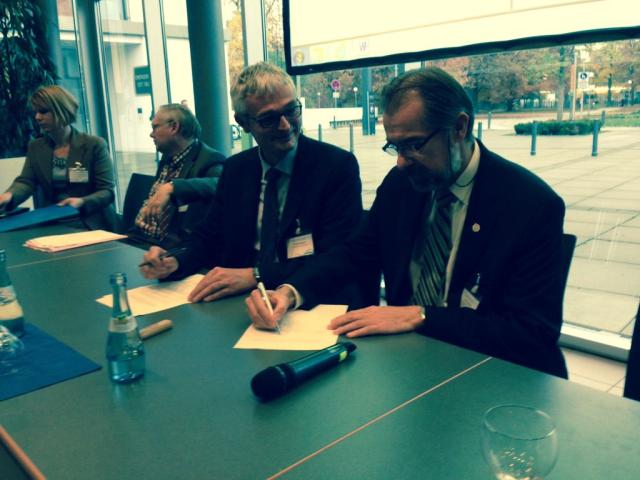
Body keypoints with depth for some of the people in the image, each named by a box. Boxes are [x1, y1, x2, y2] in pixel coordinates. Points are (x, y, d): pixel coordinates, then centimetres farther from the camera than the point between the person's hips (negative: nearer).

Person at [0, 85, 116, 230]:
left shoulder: (94, 144, -2)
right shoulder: (35, 147, 12)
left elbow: (107, 191, -6)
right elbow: (25, 182, -1)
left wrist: (82, 202, -25)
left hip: (92, 225, -4)